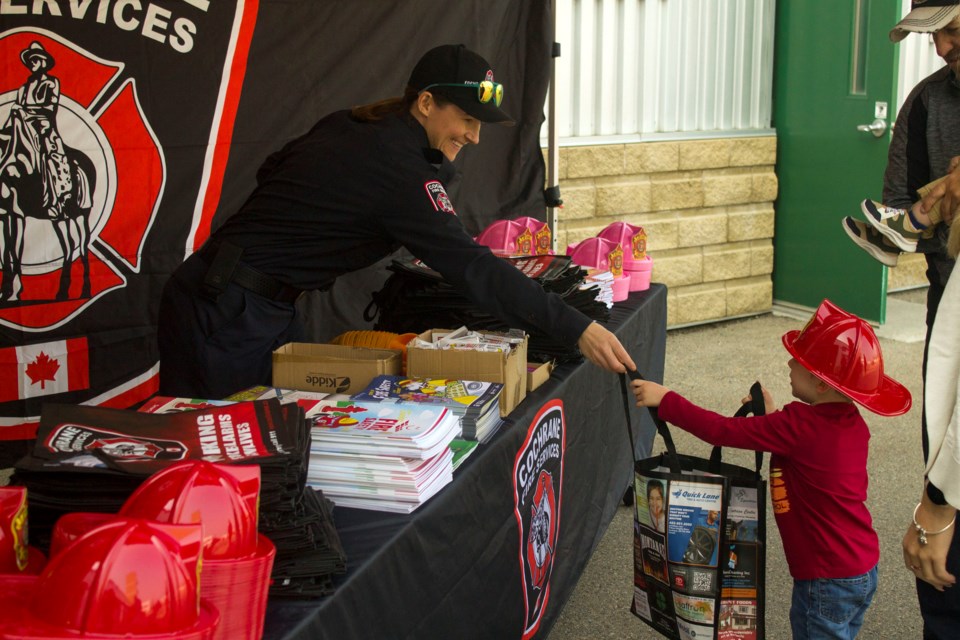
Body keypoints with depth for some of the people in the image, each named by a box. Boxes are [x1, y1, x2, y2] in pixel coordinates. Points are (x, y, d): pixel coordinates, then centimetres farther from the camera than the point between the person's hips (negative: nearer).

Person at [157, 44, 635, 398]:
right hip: (228, 314, -9)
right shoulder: (398, 169, -20)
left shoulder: (349, 126, 6)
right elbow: (471, 268, -24)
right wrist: (577, 330, -24)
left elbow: (272, 170, 17)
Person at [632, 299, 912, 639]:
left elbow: (723, 431, -23)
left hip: (829, 580, -9)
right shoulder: (852, 422, 0)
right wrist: (771, 417, 5)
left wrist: (665, 400, -14)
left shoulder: (799, 426, -25)